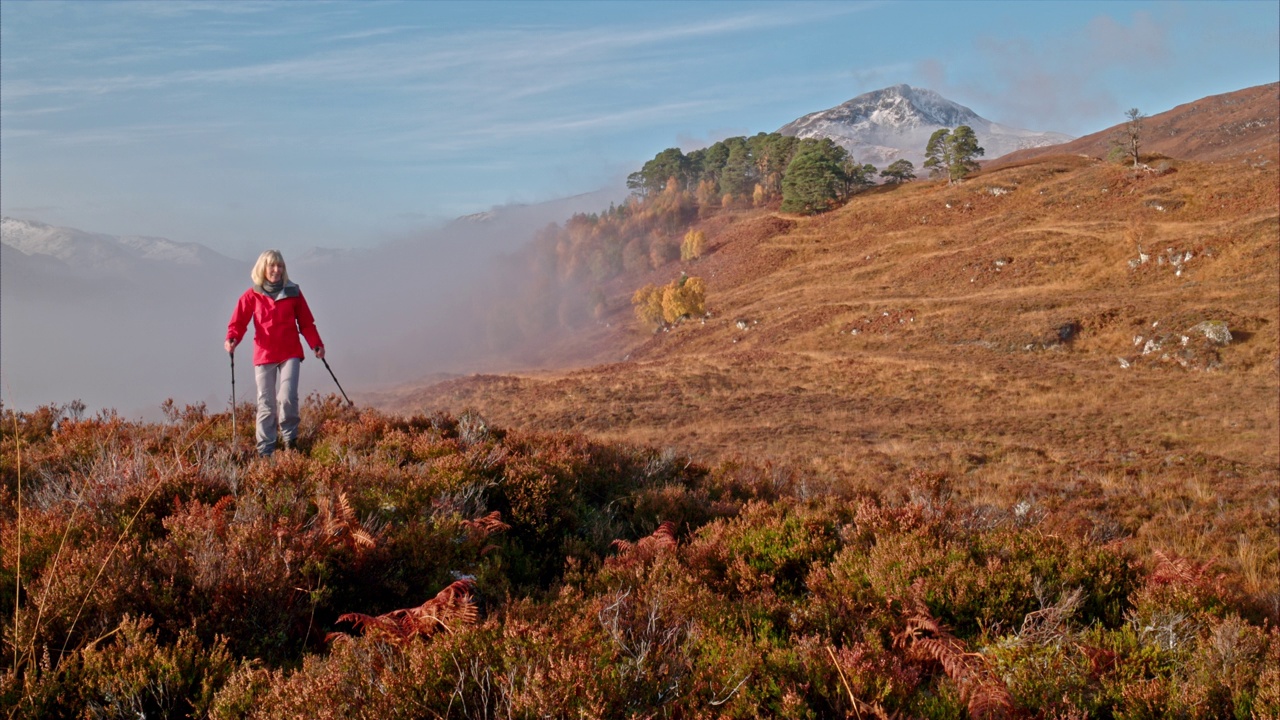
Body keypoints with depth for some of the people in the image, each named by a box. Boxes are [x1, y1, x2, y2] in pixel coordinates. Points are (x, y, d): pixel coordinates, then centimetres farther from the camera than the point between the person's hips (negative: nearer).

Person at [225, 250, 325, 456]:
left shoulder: (293, 292, 4)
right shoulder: (252, 295, 1)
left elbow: (306, 322, 9)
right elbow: (238, 322, -1)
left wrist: (316, 344, -2)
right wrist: (232, 339, -21)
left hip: (290, 354, 0)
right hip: (264, 355, 0)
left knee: (287, 397, -16)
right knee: (266, 405, 2)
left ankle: (289, 438, 7)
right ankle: (265, 451, 9)